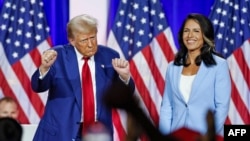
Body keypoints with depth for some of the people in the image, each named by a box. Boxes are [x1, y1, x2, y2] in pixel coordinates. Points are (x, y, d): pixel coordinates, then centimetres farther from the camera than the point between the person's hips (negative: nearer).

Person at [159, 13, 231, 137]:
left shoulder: (219, 65, -2)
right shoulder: (172, 67, 9)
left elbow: (222, 106, -6)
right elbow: (166, 107, 8)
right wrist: (164, 135, -2)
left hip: (205, 135, -3)